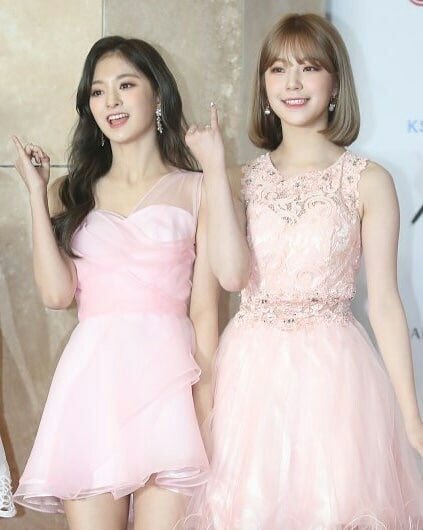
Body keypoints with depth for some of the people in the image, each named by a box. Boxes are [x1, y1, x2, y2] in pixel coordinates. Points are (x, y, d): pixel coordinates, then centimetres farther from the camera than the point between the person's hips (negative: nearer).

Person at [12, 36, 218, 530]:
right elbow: (56, 293, 1)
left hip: (167, 376, -2)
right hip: (91, 378, 2)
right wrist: (36, 193, 6)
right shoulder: (72, 193, 15)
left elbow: (204, 309, 3)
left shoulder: (195, 189, 7)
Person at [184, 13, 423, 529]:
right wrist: (214, 169, -10)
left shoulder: (369, 181, -2)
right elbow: (231, 273, -11)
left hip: (333, 369, -2)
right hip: (252, 369, 2)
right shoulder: (244, 179, 6)